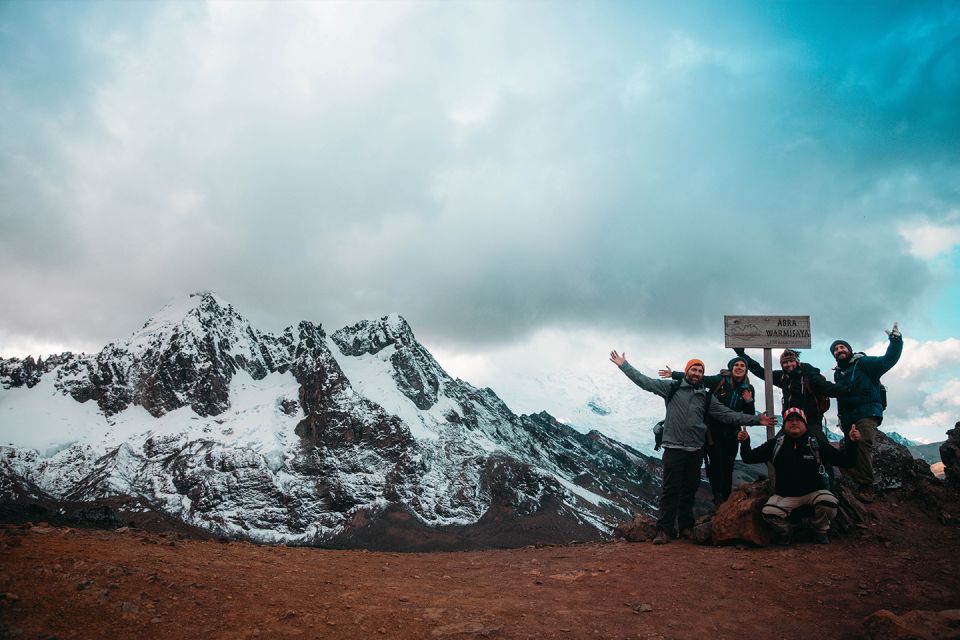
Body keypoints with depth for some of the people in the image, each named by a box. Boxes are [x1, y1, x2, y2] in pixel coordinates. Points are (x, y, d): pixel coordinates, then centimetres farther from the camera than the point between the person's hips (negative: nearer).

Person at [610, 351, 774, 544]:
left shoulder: (706, 397, 12)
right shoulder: (672, 388, 3)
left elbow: (729, 415, 12)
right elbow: (645, 382, -2)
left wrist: (756, 419, 6)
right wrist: (623, 365, -7)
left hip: (695, 450, 4)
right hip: (673, 448, -4)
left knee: (689, 490, 12)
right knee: (670, 490, -4)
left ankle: (686, 527, 23)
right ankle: (664, 529, 0)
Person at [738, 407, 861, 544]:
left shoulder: (816, 444, -4)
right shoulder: (775, 444, -1)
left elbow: (845, 461, -4)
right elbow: (750, 458, 3)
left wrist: (851, 443, -21)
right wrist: (745, 443, -15)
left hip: (814, 492, 0)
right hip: (785, 496, 1)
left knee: (829, 502, -32)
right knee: (769, 512, -27)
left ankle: (820, 531, 3)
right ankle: (786, 531, 10)